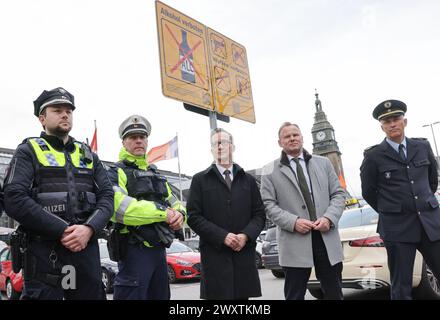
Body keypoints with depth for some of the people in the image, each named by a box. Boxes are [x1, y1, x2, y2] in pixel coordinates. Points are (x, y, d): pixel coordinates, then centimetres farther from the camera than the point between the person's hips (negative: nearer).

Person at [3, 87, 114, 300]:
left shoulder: (88, 155, 16)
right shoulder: (28, 151, 5)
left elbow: (107, 196, 7)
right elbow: (14, 200, -9)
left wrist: (90, 228, -13)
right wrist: (61, 231, -16)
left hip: (87, 249, 4)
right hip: (44, 250, -4)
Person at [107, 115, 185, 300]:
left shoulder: (156, 175, 20)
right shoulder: (117, 173, -5)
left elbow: (175, 204, 17)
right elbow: (119, 207, -24)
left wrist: (179, 215, -9)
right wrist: (163, 212, -21)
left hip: (159, 250, 8)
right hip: (134, 251, -8)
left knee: (160, 295, 17)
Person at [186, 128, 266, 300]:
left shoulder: (248, 180, 16)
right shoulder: (200, 180, 7)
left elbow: (259, 214, 10)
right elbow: (193, 216, -2)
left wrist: (246, 235, -9)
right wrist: (222, 236, -13)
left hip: (244, 255, 3)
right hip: (214, 255, -2)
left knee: (243, 295, 6)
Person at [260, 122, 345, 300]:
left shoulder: (323, 163, 14)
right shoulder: (270, 171, 4)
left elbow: (338, 194, 10)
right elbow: (268, 204, -2)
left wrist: (329, 218, -8)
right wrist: (293, 222, -15)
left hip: (327, 239, 3)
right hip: (295, 243, -3)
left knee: (334, 295, 13)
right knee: (294, 296, 7)